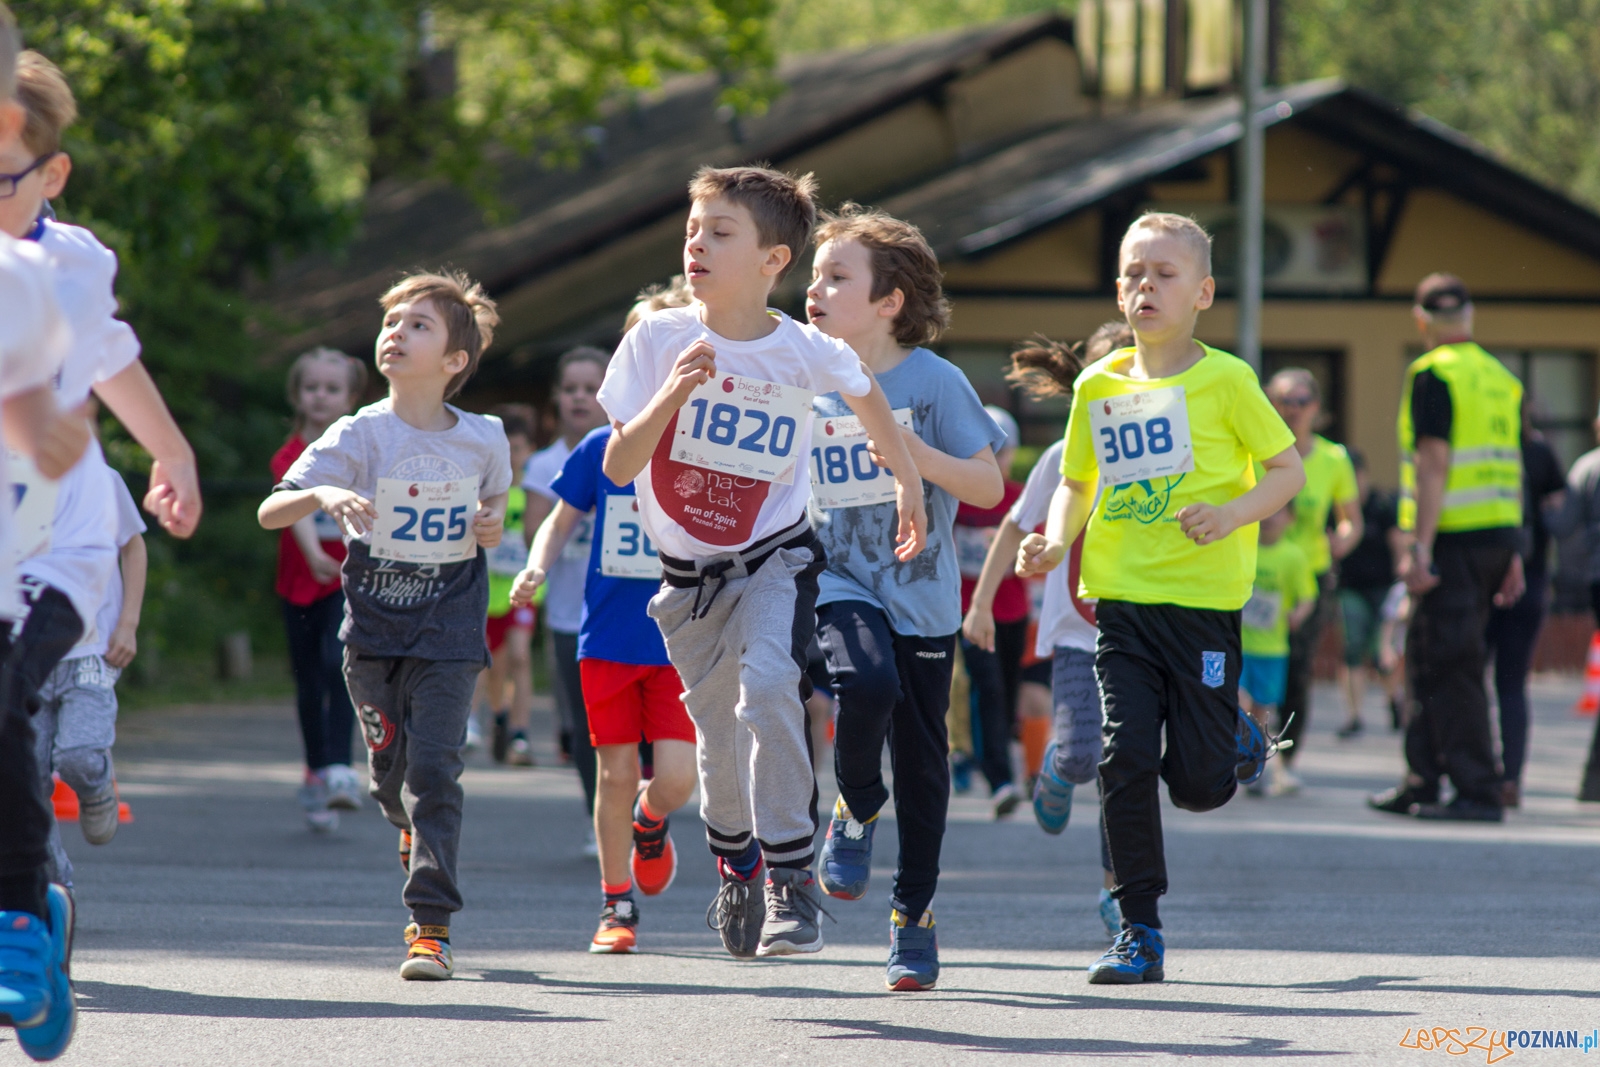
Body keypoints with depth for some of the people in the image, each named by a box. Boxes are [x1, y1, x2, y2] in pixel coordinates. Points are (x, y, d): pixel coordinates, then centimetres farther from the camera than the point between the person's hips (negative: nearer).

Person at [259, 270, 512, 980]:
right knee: (389, 768, 8)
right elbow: (268, 514, -13)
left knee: (433, 767, -13)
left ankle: (432, 923, -12)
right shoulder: (360, 436, -8)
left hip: (448, 628, -1)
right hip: (372, 626, 1)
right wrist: (322, 495, -34)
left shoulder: (483, 440, -1)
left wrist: (493, 523, -2)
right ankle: (414, 830, 45)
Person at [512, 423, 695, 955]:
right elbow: (562, 521, 14)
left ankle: (649, 821, 28)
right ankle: (616, 905, 18)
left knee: (676, 780, -10)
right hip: (608, 642, 1)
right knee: (616, 776, 2)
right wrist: (536, 570, -5)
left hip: (680, 644, -1)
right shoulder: (601, 448, 1)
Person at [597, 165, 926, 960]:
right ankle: (734, 864, 43)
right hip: (689, 570, 2)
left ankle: (791, 876, -20)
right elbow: (617, 468, -13)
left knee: (768, 690, -29)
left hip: (776, 557, -2)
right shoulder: (657, 341, -11)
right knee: (720, 738, 12)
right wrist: (671, 394, -28)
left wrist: (908, 481, 20)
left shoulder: (808, 352, -12)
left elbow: (866, 393, 12)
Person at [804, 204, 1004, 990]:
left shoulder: (934, 382, -5)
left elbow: (989, 487, -6)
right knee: (865, 684, -30)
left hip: (921, 594, -1)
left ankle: (914, 916, 17)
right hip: (838, 585, 1)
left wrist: (921, 455, -20)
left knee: (921, 756, 3)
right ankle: (856, 811, -2)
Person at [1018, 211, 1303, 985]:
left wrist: (1230, 516, -17)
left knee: (1198, 786, -1)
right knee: (1125, 760, -9)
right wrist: (1054, 543, 1)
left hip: (1203, 601, -3)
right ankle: (1138, 931, 0)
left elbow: (1289, 471, 0)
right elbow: (1076, 482, 20)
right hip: (1122, 597, 3)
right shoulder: (1098, 386, 8)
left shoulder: (1224, 381, -4)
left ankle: (1238, 743, 36)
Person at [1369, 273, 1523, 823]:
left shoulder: (1432, 374, -10)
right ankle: (1421, 782, 20)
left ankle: (1478, 792, -8)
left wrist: (1420, 547, -19)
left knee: (1451, 667, -6)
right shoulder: (1501, 377, 15)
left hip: (1455, 536, -8)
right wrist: (1512, 554, 20)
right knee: (1428, 659, 16)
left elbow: (1433, 463, -17)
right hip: (1498, 532, 8)